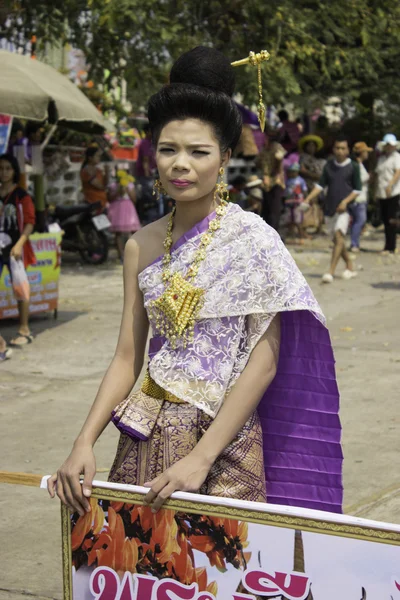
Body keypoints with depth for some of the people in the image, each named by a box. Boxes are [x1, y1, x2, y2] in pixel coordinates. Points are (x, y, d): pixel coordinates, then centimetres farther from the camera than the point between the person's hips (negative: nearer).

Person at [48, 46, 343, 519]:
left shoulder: (251, 238, -8)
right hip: (147, 434, 4)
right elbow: (127, 357, 8)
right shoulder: (142, 245, 6)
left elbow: (264, 361, -12)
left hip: (225, 437, -4)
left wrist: (201, 458, -18)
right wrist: (85, 443, -5)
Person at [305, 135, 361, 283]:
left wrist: (345, 201, -13)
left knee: (339, 236, -19)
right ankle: (350, 268, 28)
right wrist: (309, 198, -5)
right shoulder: (328, 165, 11)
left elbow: (357, 189, 1)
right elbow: (321, 185, 10)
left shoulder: (353, 167, 0)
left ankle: (331, 272, -26)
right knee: (337, 239, 11)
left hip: (344, 208, -5)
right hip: (329, 207, 5)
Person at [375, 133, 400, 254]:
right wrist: (376, 190, 18)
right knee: (385, 220, 7)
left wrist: (390, 185, -31)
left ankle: (390, 247, -8)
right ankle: (389, 247, 13)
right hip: (382, 193, 7)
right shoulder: (381, 158, 18)